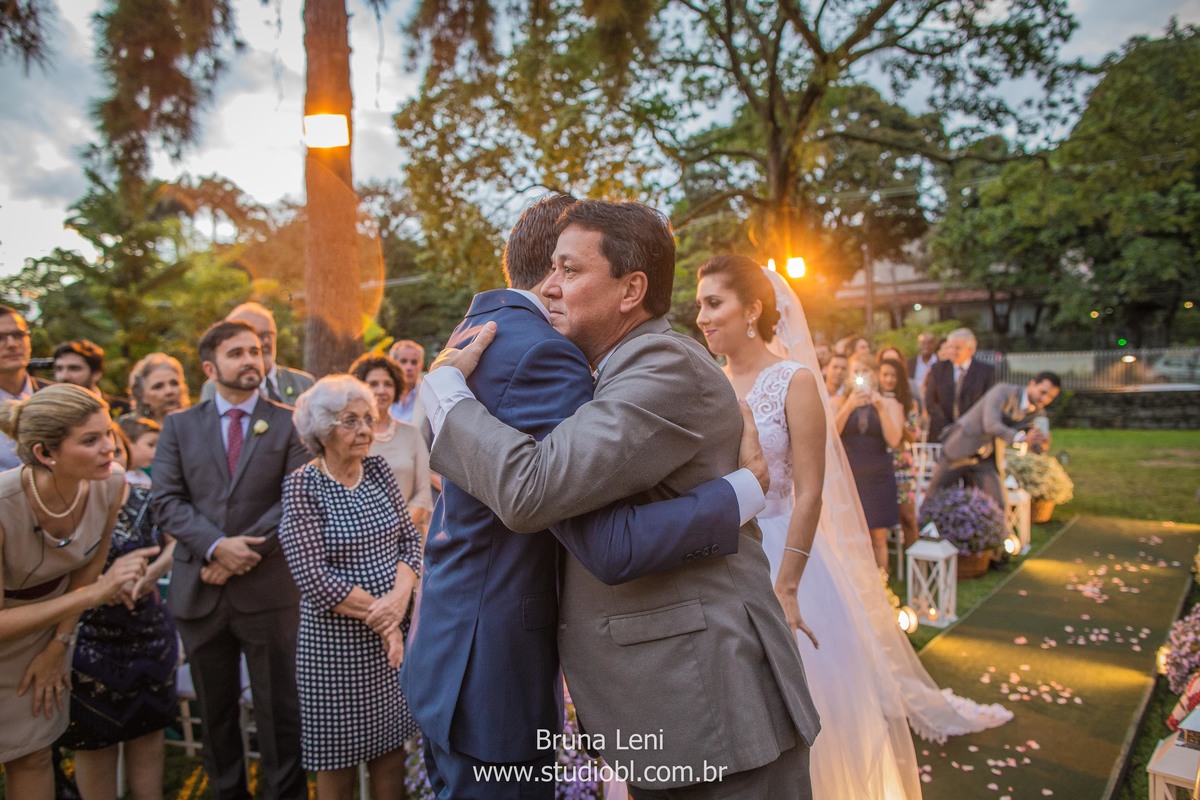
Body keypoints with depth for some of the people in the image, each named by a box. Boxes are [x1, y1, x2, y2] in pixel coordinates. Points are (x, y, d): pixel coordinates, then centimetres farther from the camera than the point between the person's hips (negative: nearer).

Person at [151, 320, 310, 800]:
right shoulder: (179, 426, 8)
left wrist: (242, 553, -14)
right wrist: (216, 545, -15)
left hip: (268, 590, -2)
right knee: (215, 712, 16)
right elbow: (166, 501, -1)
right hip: (199, 593, 3)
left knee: (279, 711, 6)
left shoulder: (288, 424, 1)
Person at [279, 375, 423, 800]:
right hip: (336, 639, -4)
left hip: (393, 630, 4)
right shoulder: (302, 485, -12)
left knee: (391, 743, 15)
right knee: (338, 755, 12)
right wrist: (380, 616, -15)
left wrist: (400, 597, -16)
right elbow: (314, 577, -18)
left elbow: (410, 539, 1)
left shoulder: (378, 469, 2)